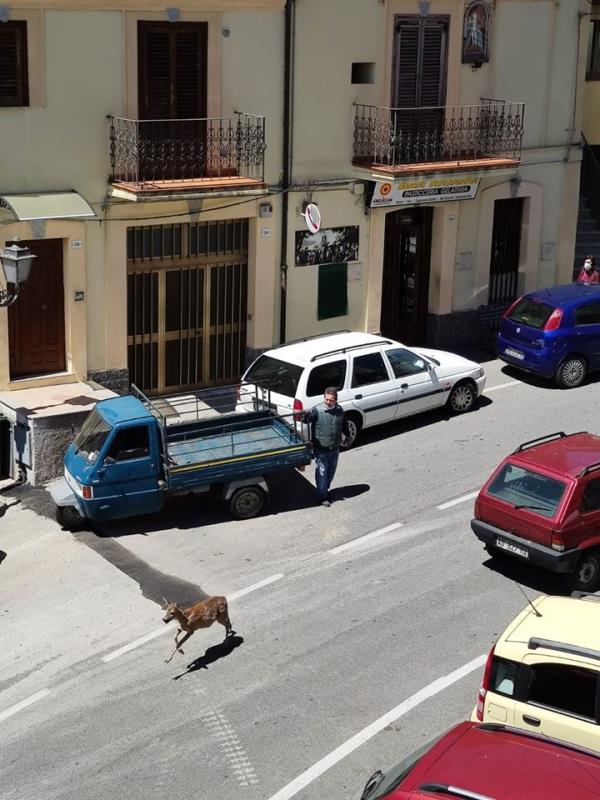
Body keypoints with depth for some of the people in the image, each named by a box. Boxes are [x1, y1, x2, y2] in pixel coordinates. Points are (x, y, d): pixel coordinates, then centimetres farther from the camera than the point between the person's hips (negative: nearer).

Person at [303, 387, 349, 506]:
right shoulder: (317, 410, -17)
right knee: (322, 472, 1)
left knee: (331, 471, 19)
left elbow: (344, 424, 18)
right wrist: (306, 417, -52)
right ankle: (322, 496, 14)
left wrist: (343, 436, 20)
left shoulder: (339, 410, -1)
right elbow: (305, 420, -31)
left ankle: (325, 490, 39)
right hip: (321, 449, -5)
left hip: (334, 448, 5)